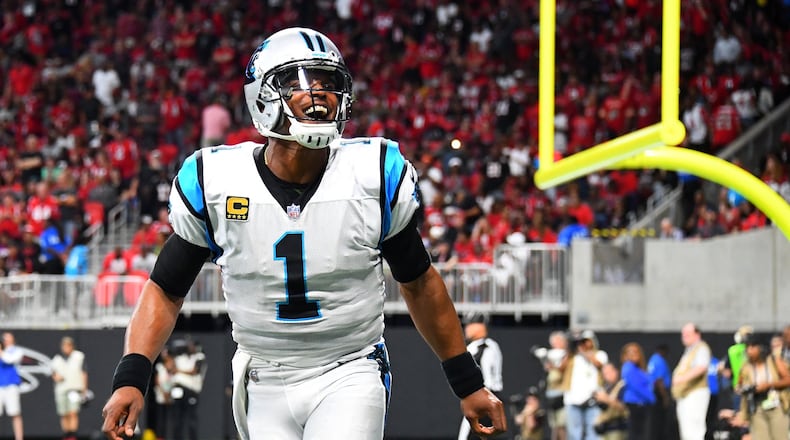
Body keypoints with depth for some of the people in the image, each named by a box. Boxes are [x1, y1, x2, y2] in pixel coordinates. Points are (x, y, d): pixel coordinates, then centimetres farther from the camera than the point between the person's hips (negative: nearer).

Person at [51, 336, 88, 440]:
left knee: (73, 413, -16)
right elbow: (54, 374, 21)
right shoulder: (57, 359, 12)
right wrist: (55, 377, -4)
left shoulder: (79, 356, 5)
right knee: (64, 415, 4)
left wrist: (84, 390, 4)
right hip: (61, 389, 3)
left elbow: (84, 373, 7)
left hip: (75, 389, -3)